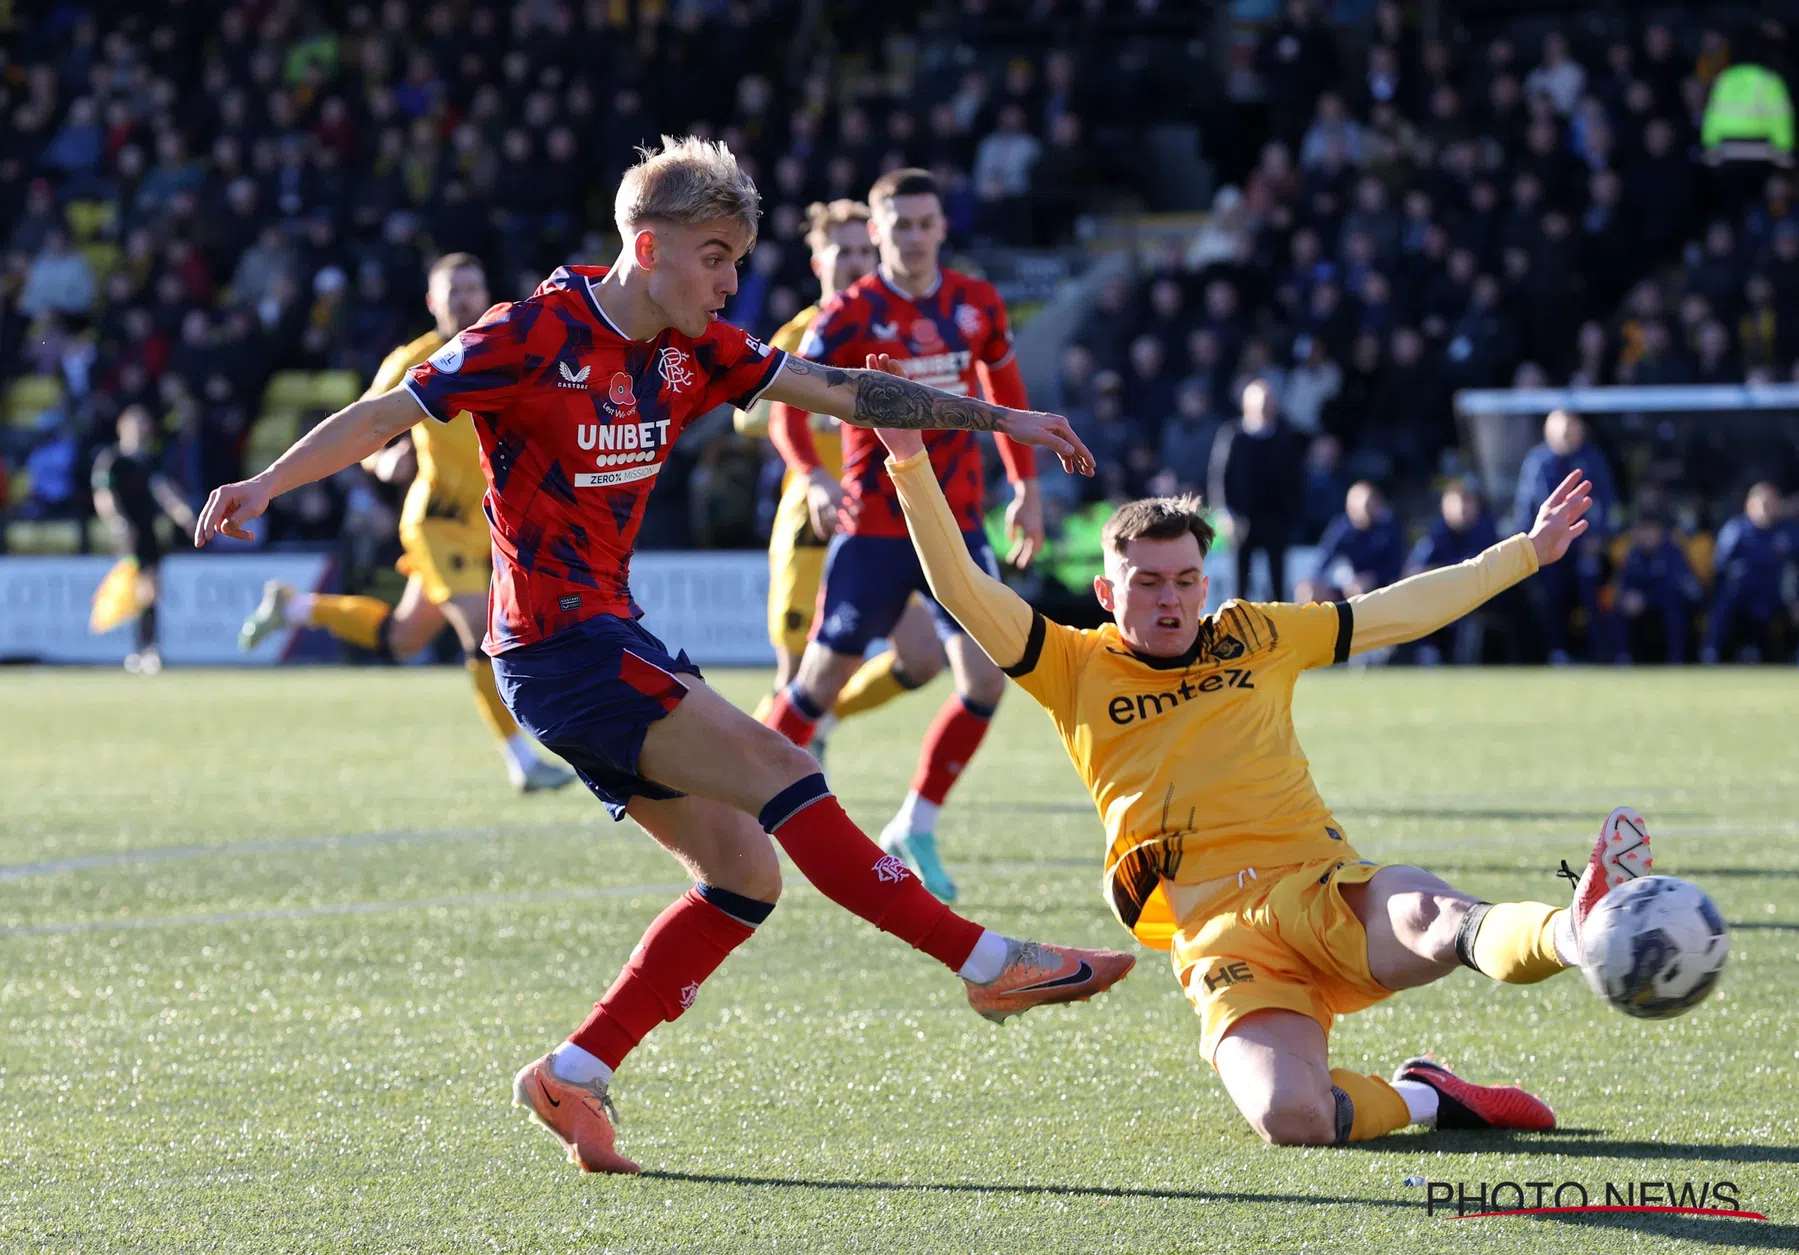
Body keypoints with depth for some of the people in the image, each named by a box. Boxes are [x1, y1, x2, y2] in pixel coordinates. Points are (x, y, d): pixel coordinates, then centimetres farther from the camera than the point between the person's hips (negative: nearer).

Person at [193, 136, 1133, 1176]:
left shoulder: (692, 349, 9)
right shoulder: (537, 336, -12)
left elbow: (841, 391, 14)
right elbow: (387, 415, -13)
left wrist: (1000, 419, 13)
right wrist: (268, 483, -25)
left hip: (614, 638, 9)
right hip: (558, 647, -9)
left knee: (745, 872, 3)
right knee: (776, 767, -16)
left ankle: (576, 1076, 5)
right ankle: (985, 963, -14)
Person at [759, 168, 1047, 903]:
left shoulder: (977, 305, 4)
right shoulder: (851, 315, -8)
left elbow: (1005, 392, 19)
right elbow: (786, 403, -9)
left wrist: (1026, 486, 15)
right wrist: (811, 476, -26)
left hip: (958, 524, 3)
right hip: (874, 529, -3)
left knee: (986, 681, -9)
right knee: (822, 679, 1)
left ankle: (915, 830, 6)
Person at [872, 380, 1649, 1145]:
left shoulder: (1255, 637, 19)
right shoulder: (1079, 671, 11)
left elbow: (1404, 611, 27)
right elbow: (960, 588, 3)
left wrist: (1527, 551, 31)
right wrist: (910, 462, -6)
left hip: (1328, 891, 2)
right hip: (1223, 935, -2)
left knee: (1426, 917, -36)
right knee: (1290, 1118, -29)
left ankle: (1572, 932, -59)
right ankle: (1420, 1098, -4)